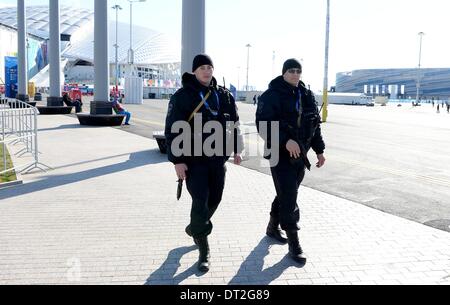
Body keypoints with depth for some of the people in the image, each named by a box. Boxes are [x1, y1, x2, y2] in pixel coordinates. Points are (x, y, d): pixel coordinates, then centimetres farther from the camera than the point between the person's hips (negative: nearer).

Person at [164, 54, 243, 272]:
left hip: (218, 158, 6)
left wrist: (236, 150, 13)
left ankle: (194, 228, 42)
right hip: (193, 159, -5)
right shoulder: (182, 96, -8)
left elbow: (234, 124, 18)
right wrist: (177, 160, -15)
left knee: (214, 199, 13)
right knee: (200, 201, -9)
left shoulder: (225, 96, 8)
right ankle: (204, 253, 4)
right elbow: (172, 130, -11)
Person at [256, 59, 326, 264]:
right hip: (280, 154, -7)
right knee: (289, 198, -8)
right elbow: (263, 124, -19)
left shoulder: (307, 96, 11)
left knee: (286, 194, 18)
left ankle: (273, 227, 38)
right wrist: (286, 140, -29)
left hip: (300, 154, 7)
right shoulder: (272, 96, -10)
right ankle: (294, 244, 0)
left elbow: (315, 124, 18)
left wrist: (319, 150, 15)